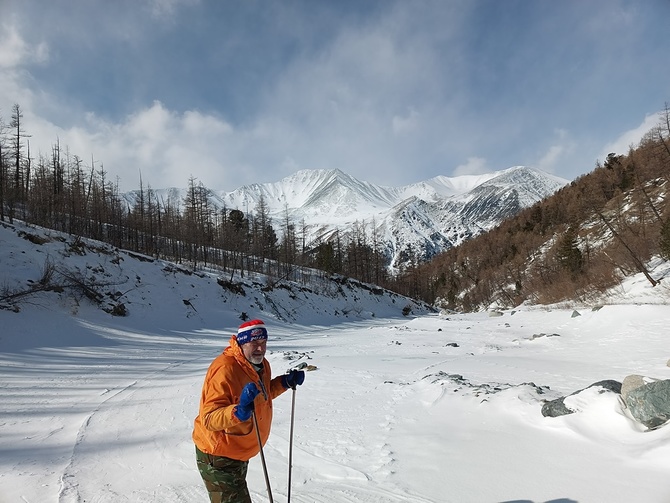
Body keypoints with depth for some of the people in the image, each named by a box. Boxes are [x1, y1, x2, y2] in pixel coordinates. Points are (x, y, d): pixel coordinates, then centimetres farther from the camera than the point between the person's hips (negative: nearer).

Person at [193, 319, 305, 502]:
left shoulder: (261, 364, -3)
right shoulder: (224, 370, -31)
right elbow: (209, 418, -35)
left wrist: (285, 382, 0)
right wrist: (238, 412, -52)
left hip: (239, 453, 9)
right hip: (217, 456, -9)